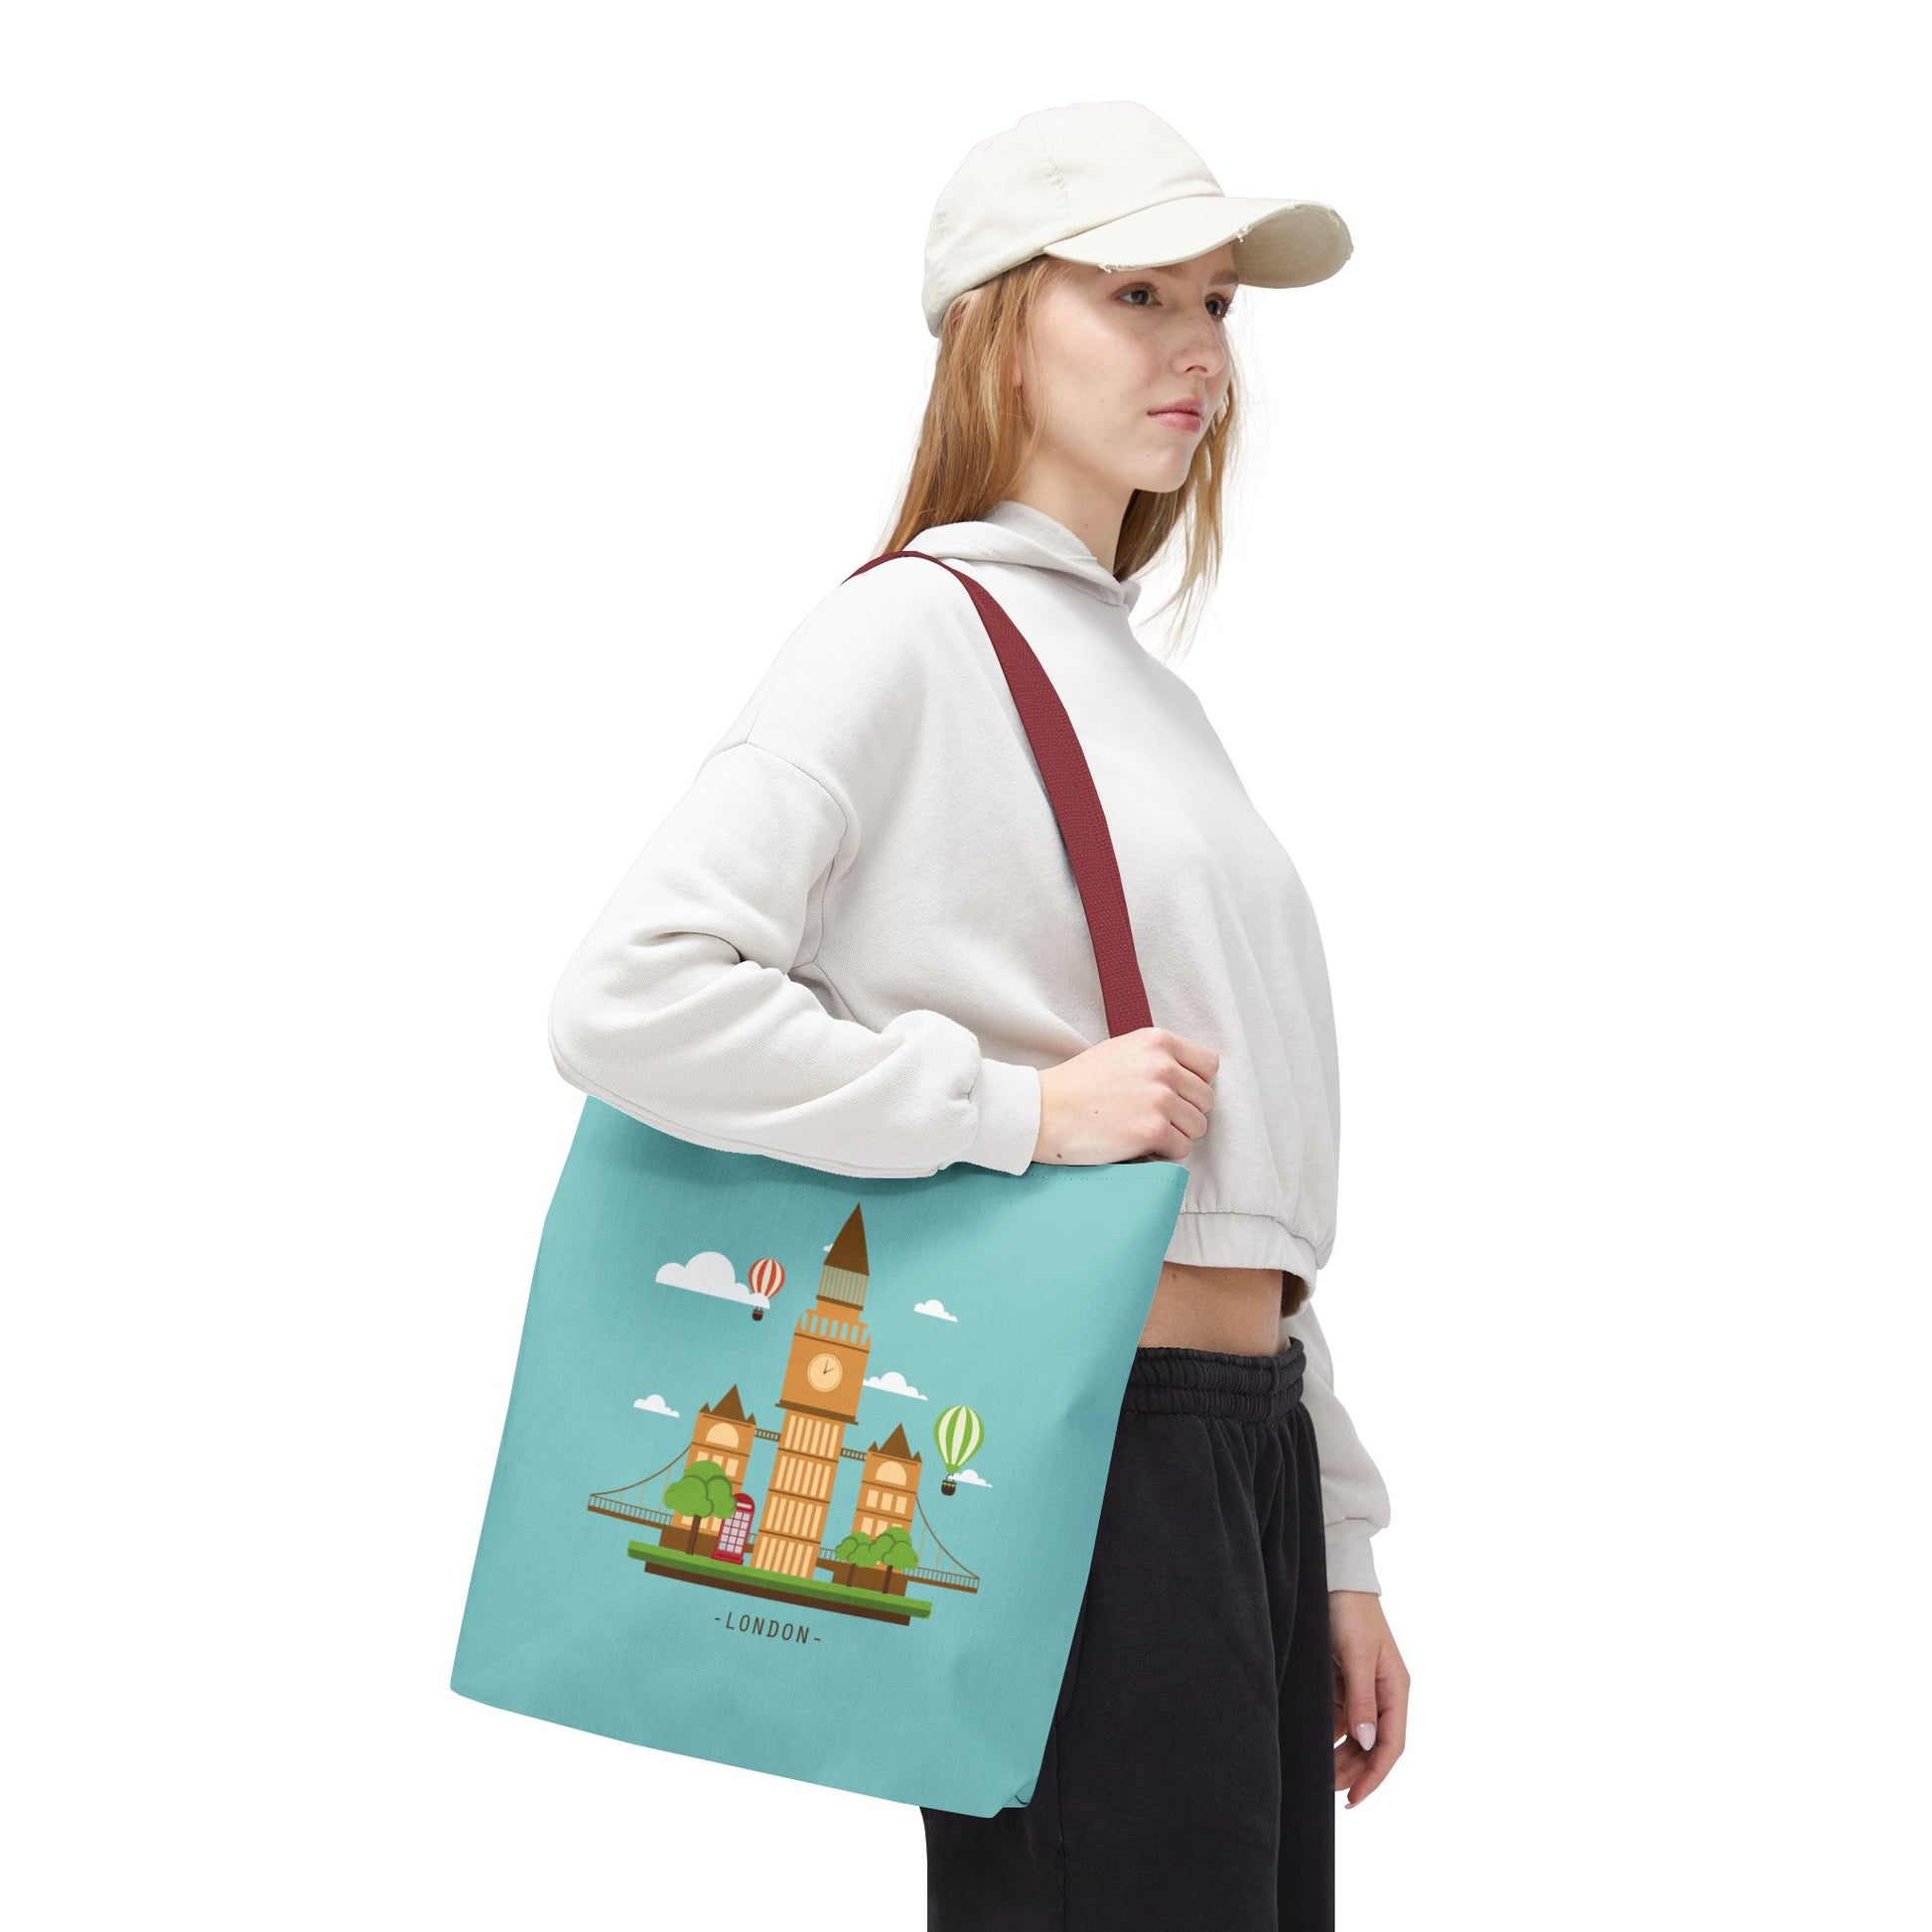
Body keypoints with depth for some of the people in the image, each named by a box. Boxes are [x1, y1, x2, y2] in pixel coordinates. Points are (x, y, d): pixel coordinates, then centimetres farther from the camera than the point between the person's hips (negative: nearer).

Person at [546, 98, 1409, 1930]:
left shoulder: (1142, 681, 18)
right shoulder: (915, 628, -7)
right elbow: (626, 1002, -20)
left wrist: (1333, 1546, 18)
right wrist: (1022, 1105, -20)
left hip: (1242, 1442, 8)